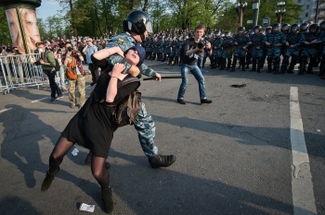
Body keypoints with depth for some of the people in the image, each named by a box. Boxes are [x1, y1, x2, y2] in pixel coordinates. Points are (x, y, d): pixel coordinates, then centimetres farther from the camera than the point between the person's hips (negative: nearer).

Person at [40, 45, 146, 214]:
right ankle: (52, 172, 50)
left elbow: (110, 99, -18)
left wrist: (114, 75, -11)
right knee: (55, 155, 10)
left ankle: (106, 190, 30)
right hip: (83, 116, 4)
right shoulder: (111, 65, 11)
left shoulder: (133, 81, -6)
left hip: (102, 125, -4)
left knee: (97, 172, -8)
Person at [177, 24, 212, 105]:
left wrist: (209, 48, -34)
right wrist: (196, 49, -45)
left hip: (194, 65, 5)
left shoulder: (202, 42, -2)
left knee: (201, 79, -3)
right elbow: (186, 53, -30)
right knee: (185, 82, -9)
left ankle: (203, 98, 2)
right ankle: (180, 98, 10)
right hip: (185, 64, -5)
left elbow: (210, 53, -10)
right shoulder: (189, 41, -15)